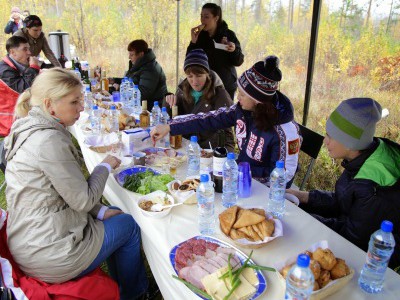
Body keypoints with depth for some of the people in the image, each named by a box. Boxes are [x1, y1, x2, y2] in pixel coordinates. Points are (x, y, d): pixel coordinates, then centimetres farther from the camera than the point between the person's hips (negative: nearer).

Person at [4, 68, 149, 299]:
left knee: (116, 215, 23)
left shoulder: (30, 130, 5)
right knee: (128, 225, 9)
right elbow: (83, 200, -19)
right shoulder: (49, 141, -26)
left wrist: (101, 210, 4)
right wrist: (106, 166, -4)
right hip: (49, 256, -9)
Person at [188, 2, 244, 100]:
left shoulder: (228, 34, -6)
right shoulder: (199, 35, 0)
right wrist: (193, 42, -15)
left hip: (226, 85, -2)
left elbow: (238, 62, -6)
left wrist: (234, 50, -24)